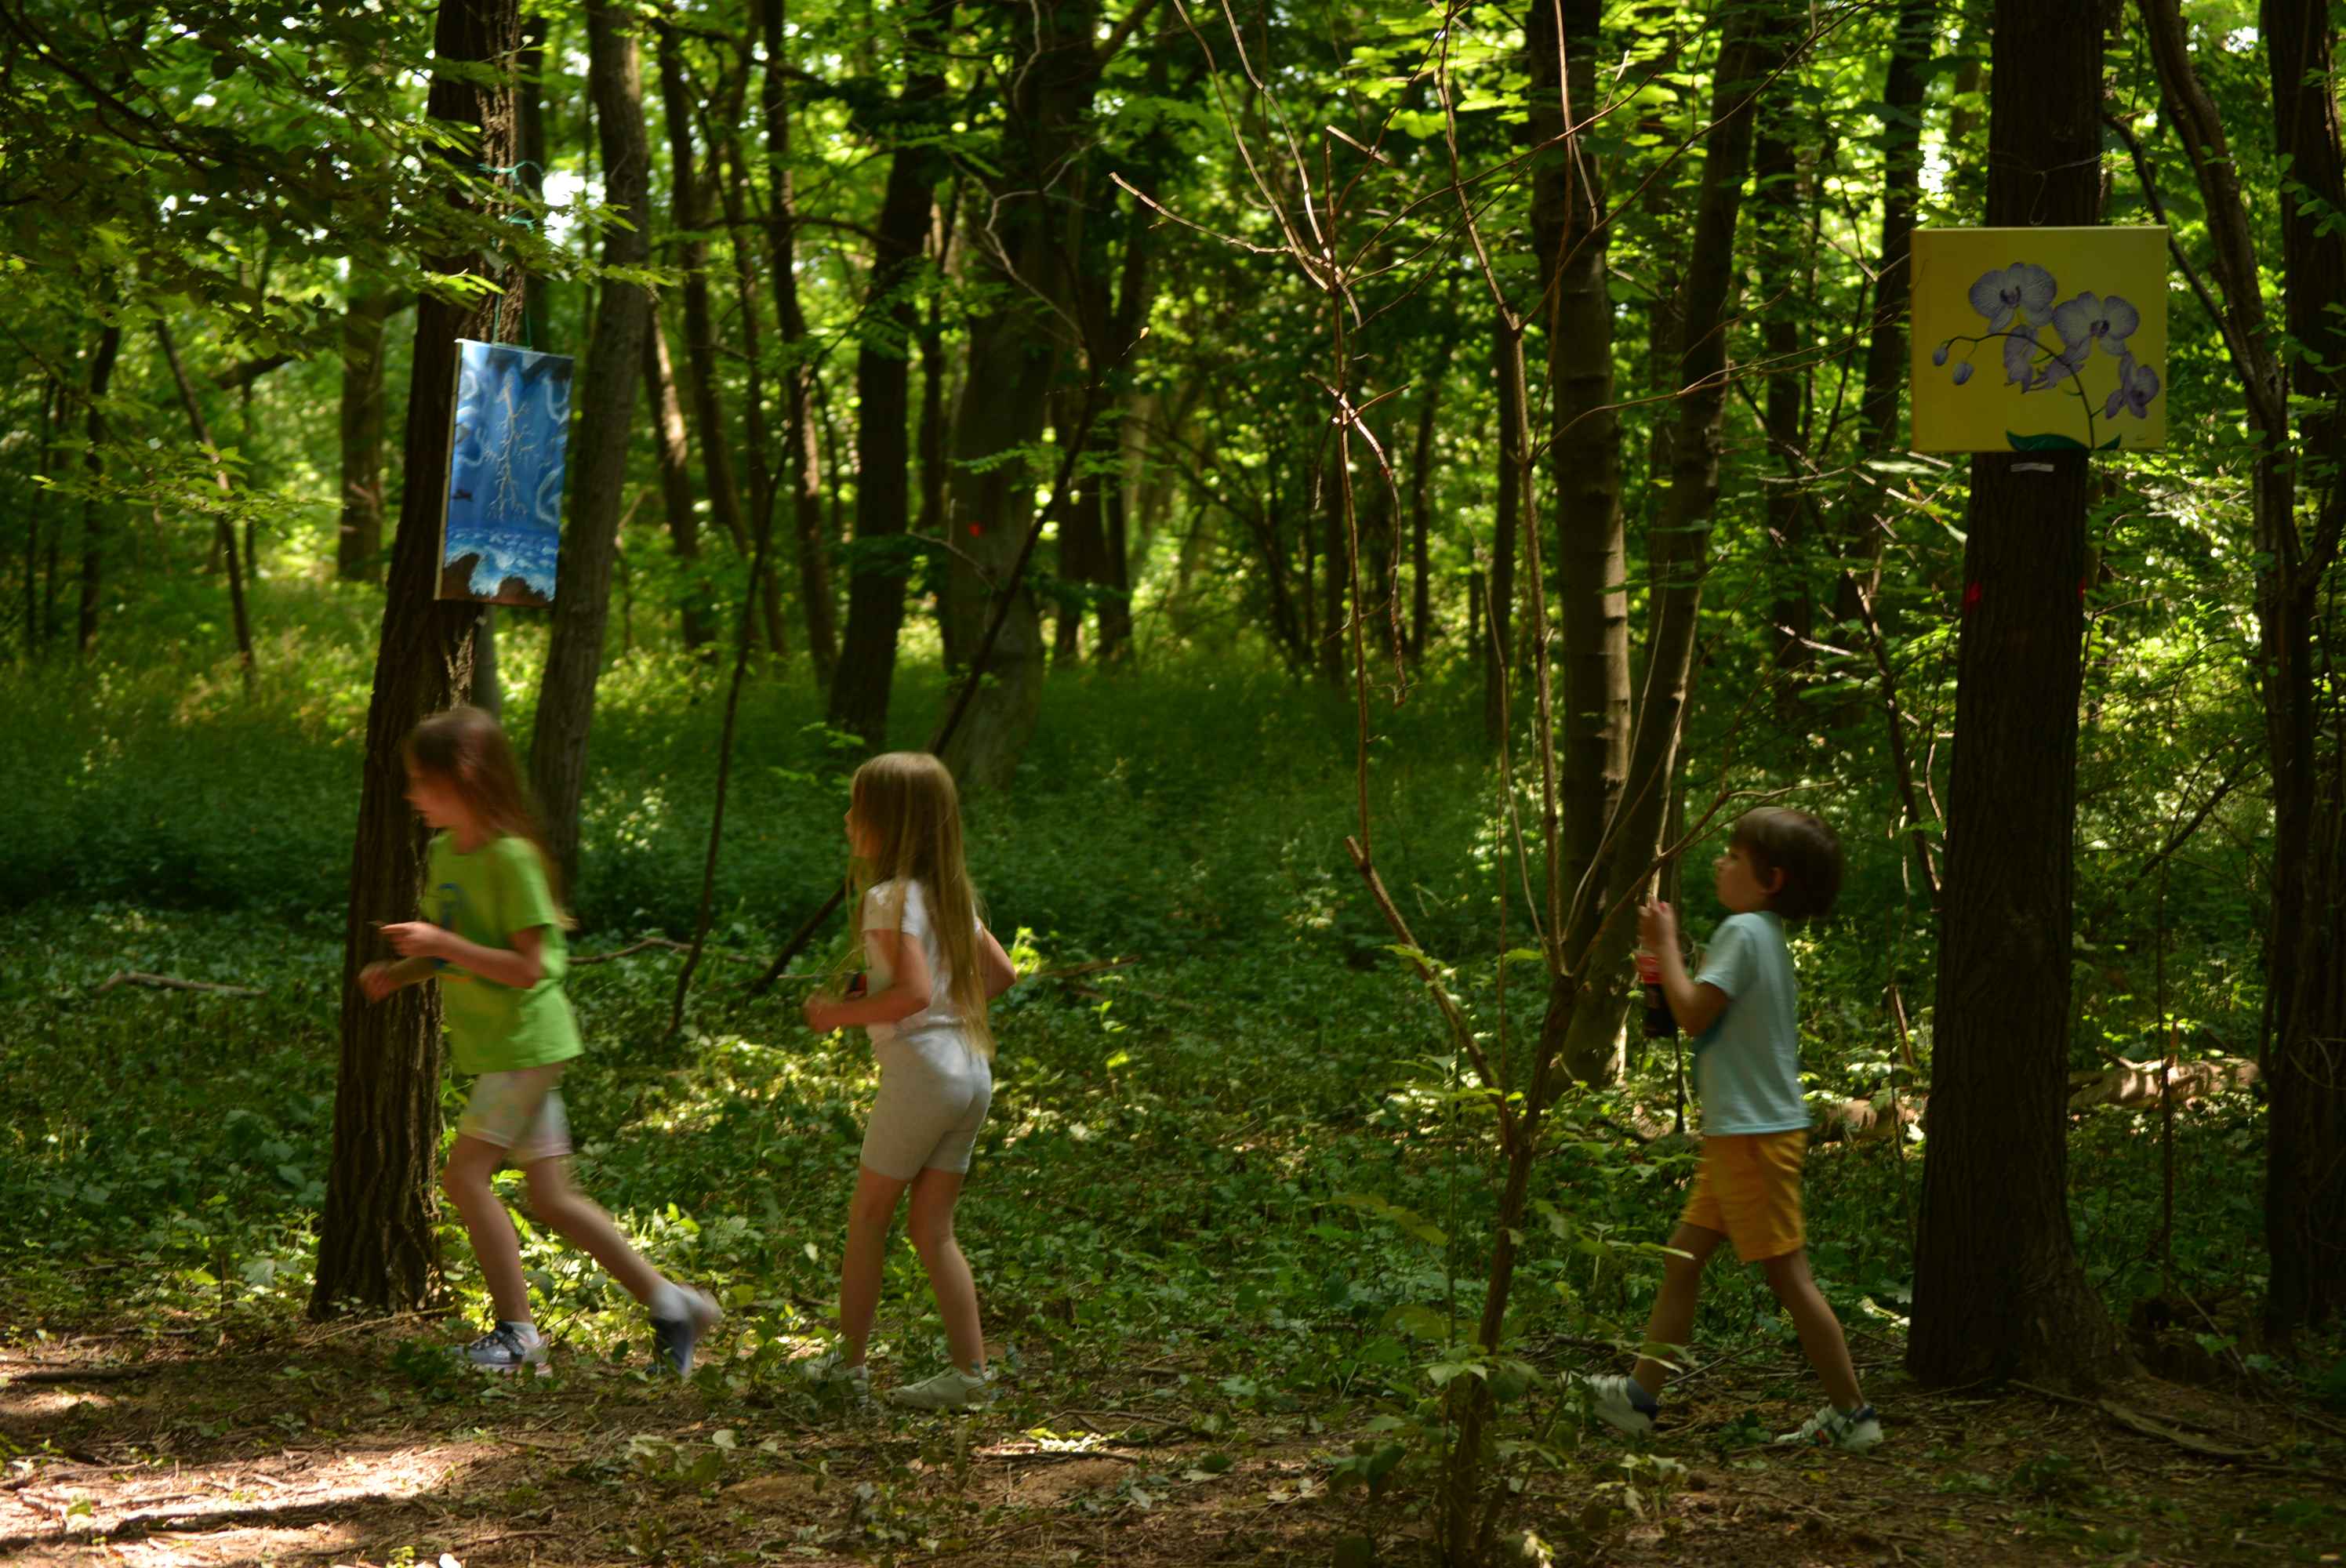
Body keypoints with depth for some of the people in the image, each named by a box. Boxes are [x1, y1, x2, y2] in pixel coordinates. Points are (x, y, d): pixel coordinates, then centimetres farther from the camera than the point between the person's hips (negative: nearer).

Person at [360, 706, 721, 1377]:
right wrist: (399, 972, 2)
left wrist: (442, 943, -26)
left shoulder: (512, 858, -19)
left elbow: (527, 967, -22)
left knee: (465, 1174, -11)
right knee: (553, 1198, 8)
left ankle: (517, 1331, -2)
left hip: (526, 1043, -9)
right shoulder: (444, 854, 8)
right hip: (499, 1046, 9)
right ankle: (669, 1301, 16)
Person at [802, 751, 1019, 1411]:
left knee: (868, 1215, 7)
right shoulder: (952, 895, 13)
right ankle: (969, 1369, 6)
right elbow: (1001, 974, 18)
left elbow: (913, 993, -23)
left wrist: (842, 1012, -12)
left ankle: (849, 1360, 13)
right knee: (932, 1228, 11)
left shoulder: (889, 899, -13)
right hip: (972, 1069, 8)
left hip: (920, 1069, -8)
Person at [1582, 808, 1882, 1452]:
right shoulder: (1769, 936, 14)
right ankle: (1640, 1395, 17)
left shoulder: (1743, 930, -15)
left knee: (1788, 1275, -5)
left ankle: (1851, 1414, 1)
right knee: (1682, 1259, 12)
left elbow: (1693, 1014, -20)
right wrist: (1667, 955, 14)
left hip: (1755, 1135, -10)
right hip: (1739, 1133, 10)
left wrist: (1666, 944, -9)